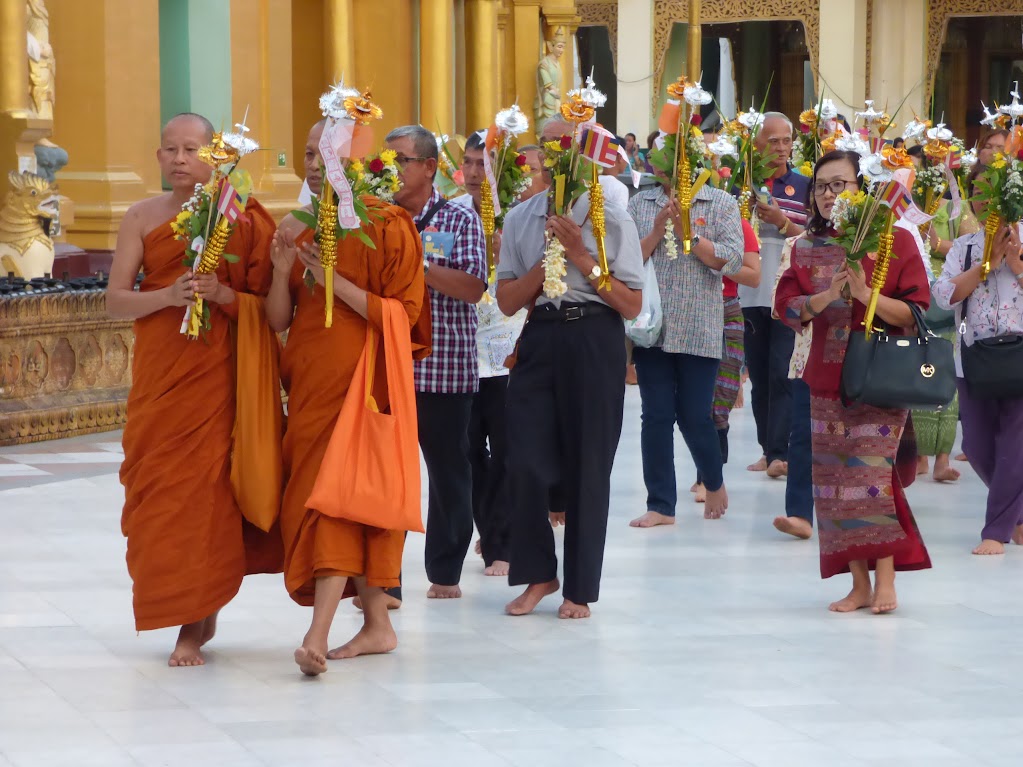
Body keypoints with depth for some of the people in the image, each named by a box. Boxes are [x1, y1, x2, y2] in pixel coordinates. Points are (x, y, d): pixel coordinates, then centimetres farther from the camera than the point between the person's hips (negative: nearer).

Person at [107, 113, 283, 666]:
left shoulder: (240, 220, 1)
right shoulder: (142, 217, 7)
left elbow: (265, 303, 0)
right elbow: (115, 300, 1)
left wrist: (221, 294, -18)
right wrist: (167, 295, -16)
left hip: (217, 370, -2)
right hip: (158, 371, 3)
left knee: (204, 485, -7)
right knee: (159, 487, 0)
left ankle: (194, 625, 0)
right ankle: (200, 611, 16)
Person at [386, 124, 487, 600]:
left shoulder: (460, 220, 1)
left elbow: (473, 287, -11)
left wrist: (416, 261, -18)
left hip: (445, 368, -2)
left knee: (448, 470, 6)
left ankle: (446, 572, 17)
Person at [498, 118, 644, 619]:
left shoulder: (611, 220, 0)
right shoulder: (520, 220, 8)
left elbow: (632, 305, -4)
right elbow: (507, 301, 3)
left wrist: (581, 256, -10)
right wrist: (549, 256, -9)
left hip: (594, 340, -2)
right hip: (540, 339, 2)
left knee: (587, 465, 3)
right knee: (526, 461, -4)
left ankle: (580, 589, 16)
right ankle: (538, 575, 16)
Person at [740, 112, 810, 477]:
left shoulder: (803, 186, 3)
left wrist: (782, 221, -17)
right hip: (750, 293, 3)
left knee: (782, 374, -10)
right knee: (759, 375, 8)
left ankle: (780, 453, -12)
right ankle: (768, 448, 15)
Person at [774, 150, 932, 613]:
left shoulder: (895, 241, -3)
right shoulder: (807, 248, 9)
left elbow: (916, 313, -8)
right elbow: (788, 308, -1)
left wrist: (866, 293, -21)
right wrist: (828, 295, -17)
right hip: (827, 383, 4)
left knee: (872, 474, -13)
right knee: (835, 479, 2)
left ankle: (885, 580, -6)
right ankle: (860, 583, 8)